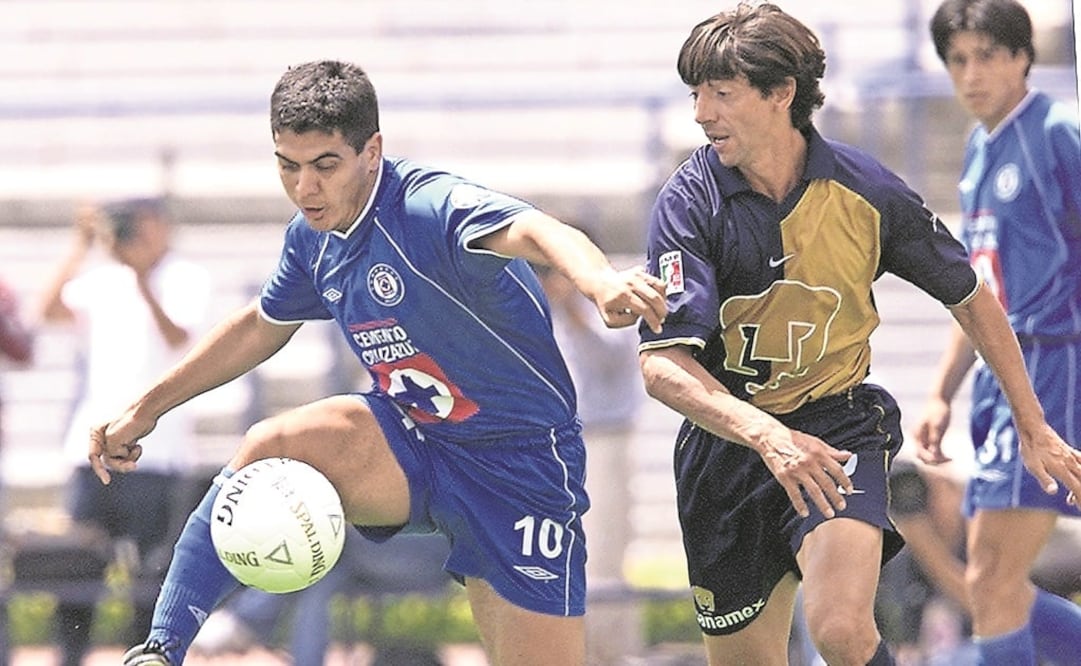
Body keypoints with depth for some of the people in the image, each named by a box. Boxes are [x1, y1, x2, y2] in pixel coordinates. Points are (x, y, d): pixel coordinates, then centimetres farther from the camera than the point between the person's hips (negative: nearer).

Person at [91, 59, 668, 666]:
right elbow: (261, 327, 22)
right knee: (271, 446, -22)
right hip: (411, 444, 5)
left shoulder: (432, 207, -24)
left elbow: (531, 231, -46)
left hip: (521, 465, -5)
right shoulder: (313, 237, 0)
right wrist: (147, 408, 26)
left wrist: (599, 279, -69)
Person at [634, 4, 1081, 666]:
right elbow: (663, 365, -24)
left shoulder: (866, 190, -9)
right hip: (726, 438, 1)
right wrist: (766, 434, -40)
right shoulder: (689, 202, -14)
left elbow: (972, 301, 7)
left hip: (839, 431, -1)